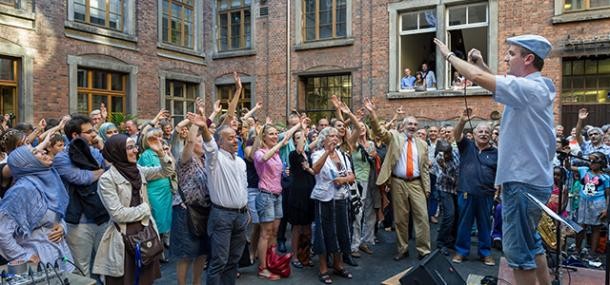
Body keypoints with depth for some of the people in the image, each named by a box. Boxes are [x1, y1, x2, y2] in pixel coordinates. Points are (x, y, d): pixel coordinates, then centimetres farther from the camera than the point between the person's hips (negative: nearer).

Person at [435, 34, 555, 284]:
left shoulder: (529, 88, -19)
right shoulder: (533, 87, 12)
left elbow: (478, 78, -25)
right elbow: (501, 85, 28)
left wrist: (449, 55, -10)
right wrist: (481, 64, 15)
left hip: (524, 182, -11)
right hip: (530, 179, 11)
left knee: (517, 249, -2)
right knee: (529, 242, 21)